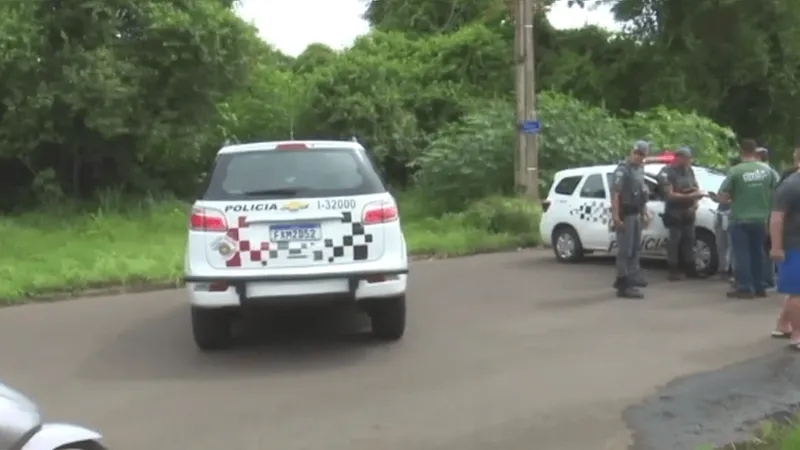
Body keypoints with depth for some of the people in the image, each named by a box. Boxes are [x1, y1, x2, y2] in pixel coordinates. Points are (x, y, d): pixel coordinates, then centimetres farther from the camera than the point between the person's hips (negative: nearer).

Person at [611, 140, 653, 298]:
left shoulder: (640, 170, 13)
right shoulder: (622, 170, -14)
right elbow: (615, 194, -21)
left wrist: (644, 212, 19)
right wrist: (616, 217, -27)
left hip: (636, 214, 9)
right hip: (625, 215, -9)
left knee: (634, 249, 17)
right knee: (625, 250, -9)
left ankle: (632, 277, 29)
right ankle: (624, 285, -8)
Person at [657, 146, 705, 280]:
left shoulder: (689, 169, 5)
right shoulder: (666, 172, -15)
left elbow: (696, 187, 12)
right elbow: (670, 195, -20)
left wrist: (695, 202, -6)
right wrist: (689, 196, -26)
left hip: (688, 211, 6)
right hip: (674, 212, -6)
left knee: (689, 239, 10)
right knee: (674, 241, -4)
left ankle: (690, 268, 18)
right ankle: (673, 270, 2)